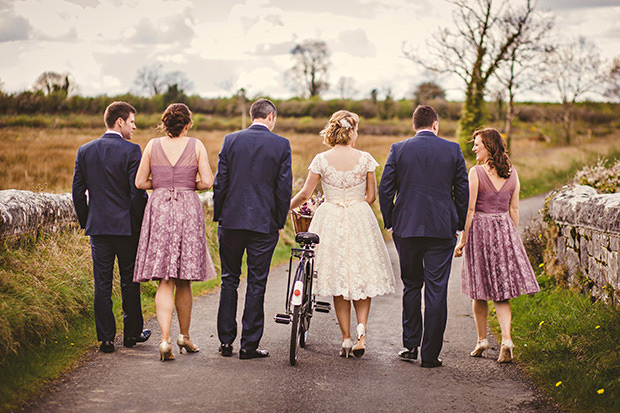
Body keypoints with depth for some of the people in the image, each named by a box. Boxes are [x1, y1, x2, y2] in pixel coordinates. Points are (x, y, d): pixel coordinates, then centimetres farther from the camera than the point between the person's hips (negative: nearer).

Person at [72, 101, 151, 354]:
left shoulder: (85, 151, 4)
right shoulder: (131, 151, -10)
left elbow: (77, 190, 6)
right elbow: (138, 191, -13)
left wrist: (85, 221, 16)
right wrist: (142, 222, -1)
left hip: (97, 227, 3)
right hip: (127, 226, -3)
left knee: (102, 284, 6)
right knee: (130, 282, 11)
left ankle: (106, 338, 6)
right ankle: (132, 333, 21)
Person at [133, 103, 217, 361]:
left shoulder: (153, 145, 5)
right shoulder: (196, 146, 1)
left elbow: (140, 182, 5)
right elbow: (207, 182, -4)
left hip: (159, 209, 1)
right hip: (188, 210, -1)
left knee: (165, 280, -1)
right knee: (184, 280, 12)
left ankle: (165, 339, -14)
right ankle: (184, 335, 24)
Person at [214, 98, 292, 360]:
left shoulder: (230, 140, 1)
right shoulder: (281, 145, -4)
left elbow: (220, 182, 1)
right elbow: (284, 187, -4)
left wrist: (218, 216, 10)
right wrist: (280, 223, 6)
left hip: (231, 221, 2)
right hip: (264, 224, -2)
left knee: (229, 280, 12)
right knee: (256, 284, 4)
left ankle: (225, 341, 14)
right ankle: (249, 345, 7)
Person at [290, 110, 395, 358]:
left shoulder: (321, 160, -5)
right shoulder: (365, 159, -4)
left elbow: (304, 194, -2)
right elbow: (371, 196, 0)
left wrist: (286, 208, 15)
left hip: (331, 222, 0)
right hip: (360, 221, 0)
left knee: (339, 280, 9)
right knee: (361, 277, 11)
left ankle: (346, 338, 9)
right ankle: (361, 330, -9)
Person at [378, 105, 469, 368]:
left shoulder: (398, 149, 0)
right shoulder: (452, 150, 1)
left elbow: (385, 190, 0)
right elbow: (462, 191, 3)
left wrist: (390, 223, 11)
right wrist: (459, 225, 13)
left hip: (406, 228, 1)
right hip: (442, 230, -1)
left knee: (411, 286, 15)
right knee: (436, 290, 2)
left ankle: (410, 345, 18)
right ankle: (430, 353, 3)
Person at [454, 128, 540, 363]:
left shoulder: (476, 173, -10)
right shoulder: (512, 174, 4)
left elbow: (470, 209, -11)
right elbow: (514, 209, 7)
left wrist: (462, 240, -6)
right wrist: (511, 237, 16)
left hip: (480, 230, -4)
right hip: (504, 229, 4)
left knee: (480, 291, 10)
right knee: (501, 292, 6)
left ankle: (482, 341, 19)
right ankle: (506, 339, -11)